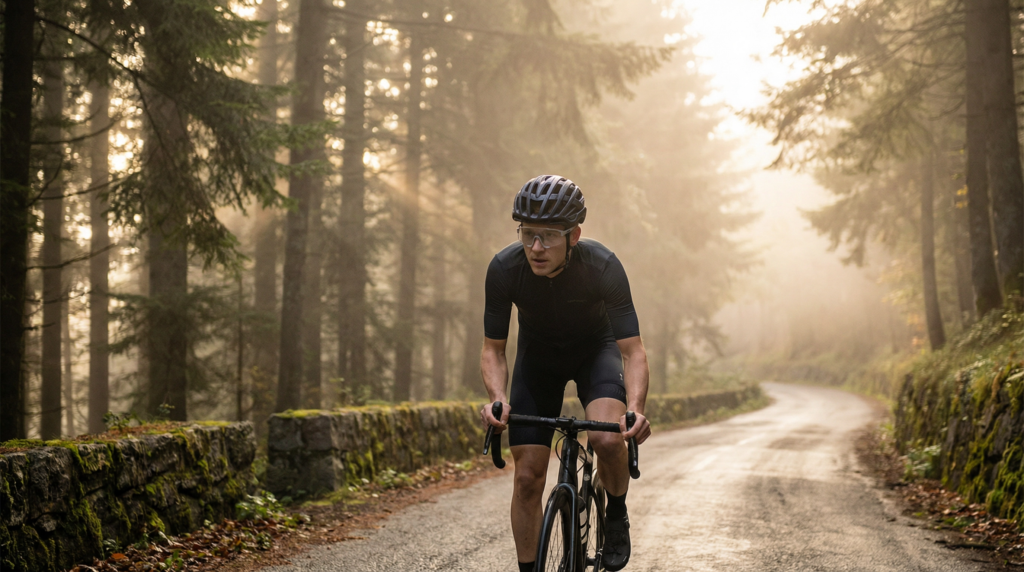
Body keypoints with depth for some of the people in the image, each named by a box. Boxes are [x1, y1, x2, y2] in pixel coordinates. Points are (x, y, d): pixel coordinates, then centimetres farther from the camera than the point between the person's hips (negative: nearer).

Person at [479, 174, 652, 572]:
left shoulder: (603, 266, -33)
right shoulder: (504, 268, -28)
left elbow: (633, 350, -31)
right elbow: (493, 348, -17)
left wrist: (635, 408, -49)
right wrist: (497, 398, -37)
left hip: (595, 348, -2)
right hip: (538, 354, 2)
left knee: (607, 438, -29)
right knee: (528, 476, -6)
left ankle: (617, 516, 1)